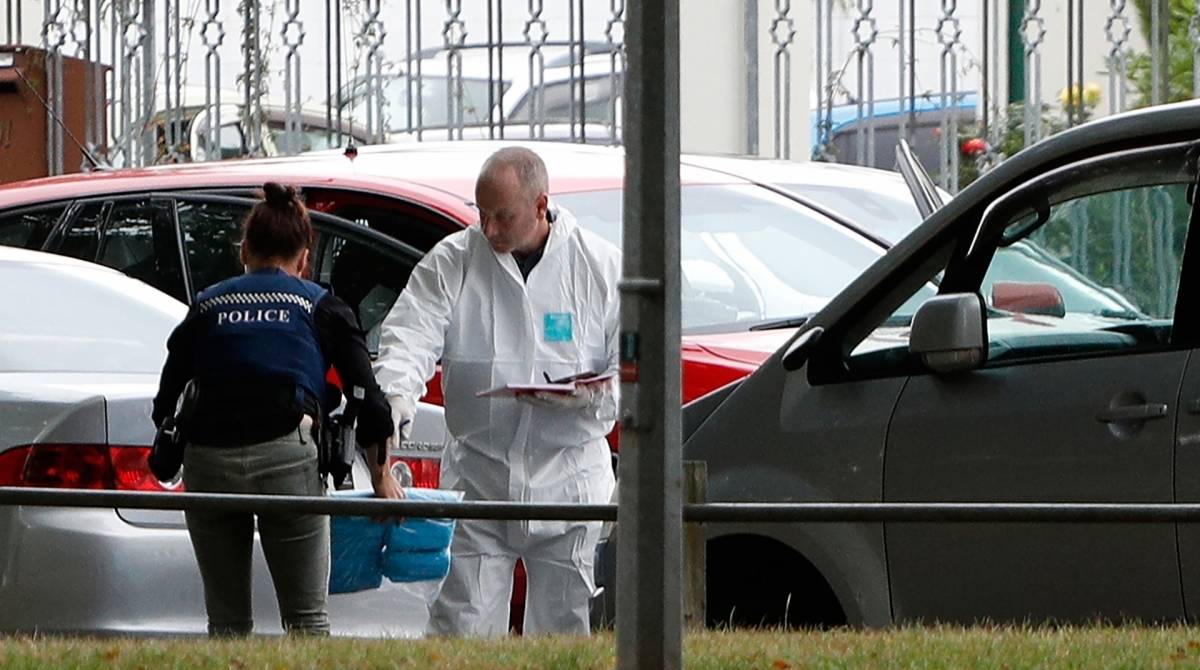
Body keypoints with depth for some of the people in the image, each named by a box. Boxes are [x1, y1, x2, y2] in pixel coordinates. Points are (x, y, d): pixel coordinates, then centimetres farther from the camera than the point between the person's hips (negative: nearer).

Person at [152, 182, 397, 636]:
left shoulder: (207, 306, 19)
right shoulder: (322, 308, 13)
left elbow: (166, 399, 16)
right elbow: (367, 398, 11)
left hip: (208, 462, 2)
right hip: (286, 459, -2)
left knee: (226, 622, 13)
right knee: (307, 619, 4)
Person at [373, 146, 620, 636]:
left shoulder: (601, 265, 0)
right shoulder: (451, 262, 0)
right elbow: (411, 337, -9)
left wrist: (591, 395, -18)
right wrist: (395, 398, -30)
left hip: (568, 484, 0)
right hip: (479, 480, 0)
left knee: (562, 623, 6)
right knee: (462, 620, -6)